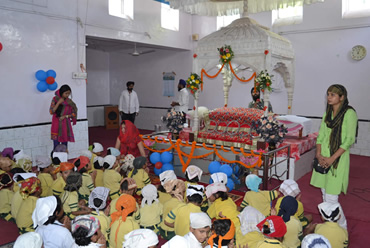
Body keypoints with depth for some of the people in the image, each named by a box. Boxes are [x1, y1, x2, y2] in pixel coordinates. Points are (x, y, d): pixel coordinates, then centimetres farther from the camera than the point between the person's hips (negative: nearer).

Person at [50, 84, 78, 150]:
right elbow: (51, 112, -11)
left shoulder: (69, 102, 2)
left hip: (66, 125, 2)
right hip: (57, 125, -2)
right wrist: (58, 103, -16)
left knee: (65, 143, 7)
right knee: (56, 145, -4)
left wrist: (65, 116, -10)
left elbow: (74, 113, 4)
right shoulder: (55, 99, -3)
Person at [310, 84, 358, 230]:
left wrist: (332, 158, -16)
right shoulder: (327, 113, 11)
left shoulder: (349, 113, -10)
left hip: (338, 158, -6)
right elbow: (321, 135, 10)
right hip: (323, 158, 7)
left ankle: (342, 228, 15)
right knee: (325, 193, 12)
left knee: (331, 197, -6)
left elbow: (349, 140, -13)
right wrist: (319, 154, -4)